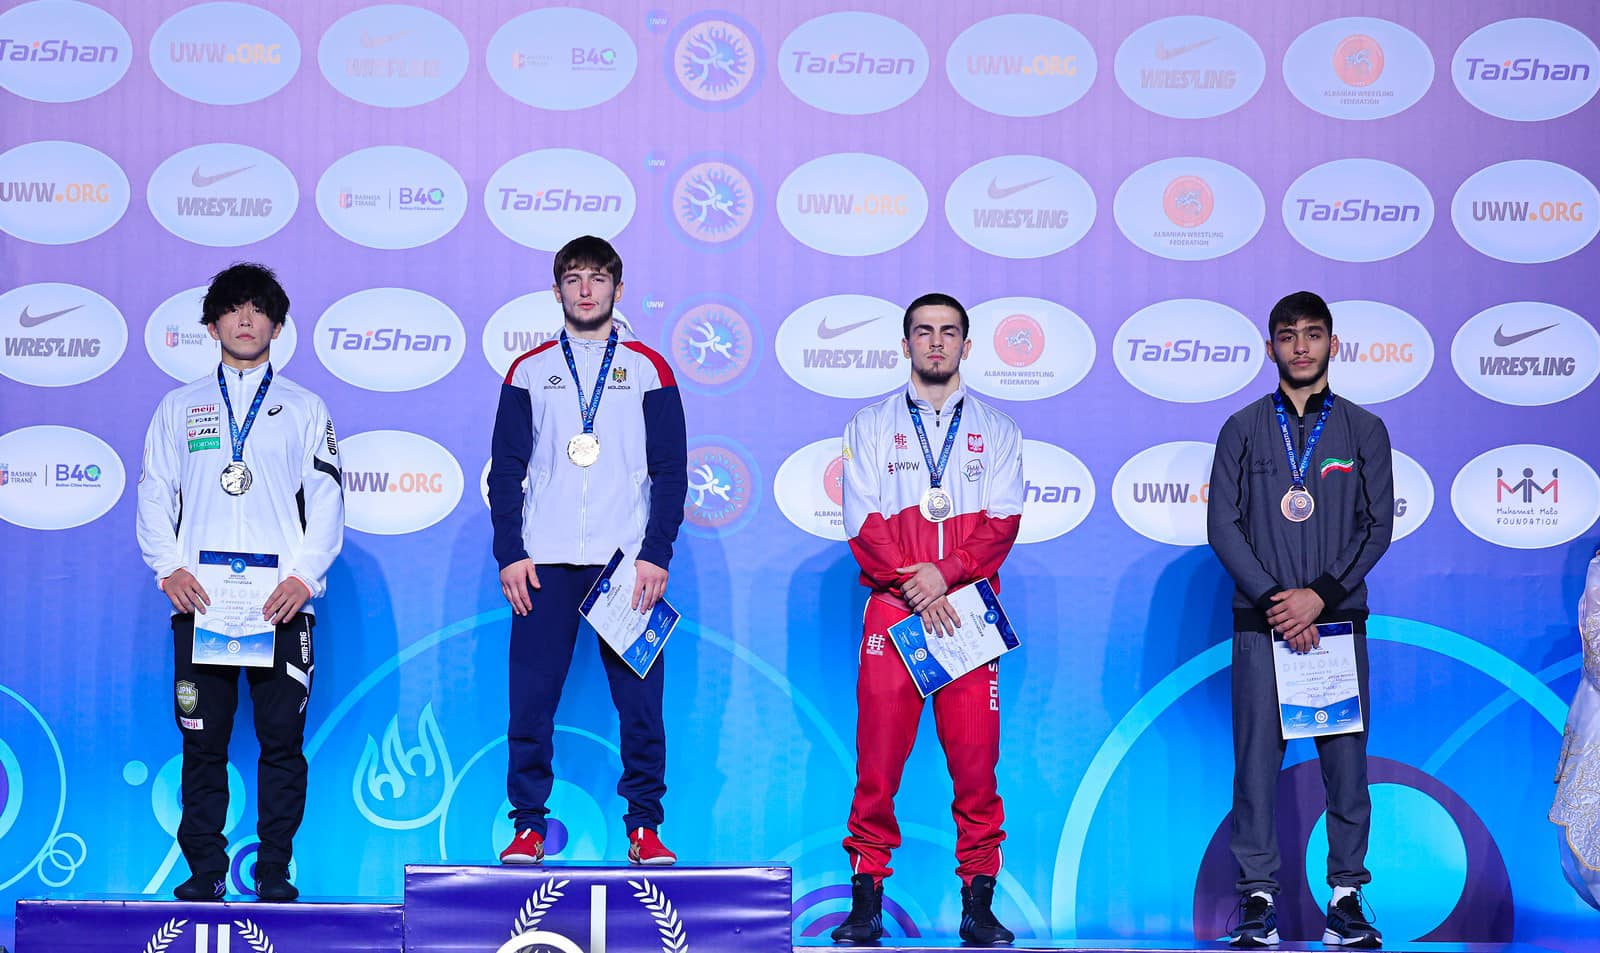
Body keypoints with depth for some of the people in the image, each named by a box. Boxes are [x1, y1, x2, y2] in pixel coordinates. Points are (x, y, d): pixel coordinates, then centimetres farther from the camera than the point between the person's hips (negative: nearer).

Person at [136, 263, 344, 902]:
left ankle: (274, 869, 7)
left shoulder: (304, 408, 13)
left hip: (282, 600, 0)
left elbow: (326, 501, 6)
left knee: (282, 736, -2)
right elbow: (154, 496, 11)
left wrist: (303, 576, -6)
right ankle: (205, 868, 8)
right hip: (199, 595, 1)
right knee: (203, 739, 0)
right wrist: (170, 568, -4)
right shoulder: (179, 407, 15)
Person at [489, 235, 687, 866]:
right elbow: (506, 470, 10)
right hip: (544, 563, 1)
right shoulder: (530, 371, 11)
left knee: (640, 700, -2)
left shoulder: (648, 369, 8)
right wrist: (509, 552, -2)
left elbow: (671, 471, 5)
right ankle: (528, 826, 8)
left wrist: (657, 555, -6)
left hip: (628, 562, -1)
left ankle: (643, 826, 6)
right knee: (532, 699, -1)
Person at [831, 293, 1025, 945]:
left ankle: (978, 906, 3)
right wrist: (914, 586, -11)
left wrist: (946, 573, -14)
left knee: (975, 760, -3)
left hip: (969, 609, 0)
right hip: (892, 608, 0)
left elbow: (1002, 523, 2)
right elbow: (864, 523, 2)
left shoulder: (996, 431, 14)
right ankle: (866, 902, 2)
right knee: (878, 759, -4)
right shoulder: (871, 426, 12)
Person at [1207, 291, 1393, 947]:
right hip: (1260, 621, 0)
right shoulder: (1243, 430, 9)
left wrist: (1318, 595, -9)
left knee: (1346, 758, -2)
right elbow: (1222, 525, 3)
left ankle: (1347, 894, 5)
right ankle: (1257, 896, 1)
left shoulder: (1364, 430, 10)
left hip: (1338, 619, 0)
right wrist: (1273, 599, -9)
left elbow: (1378, 526, 3)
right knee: (1257, 757, -4)